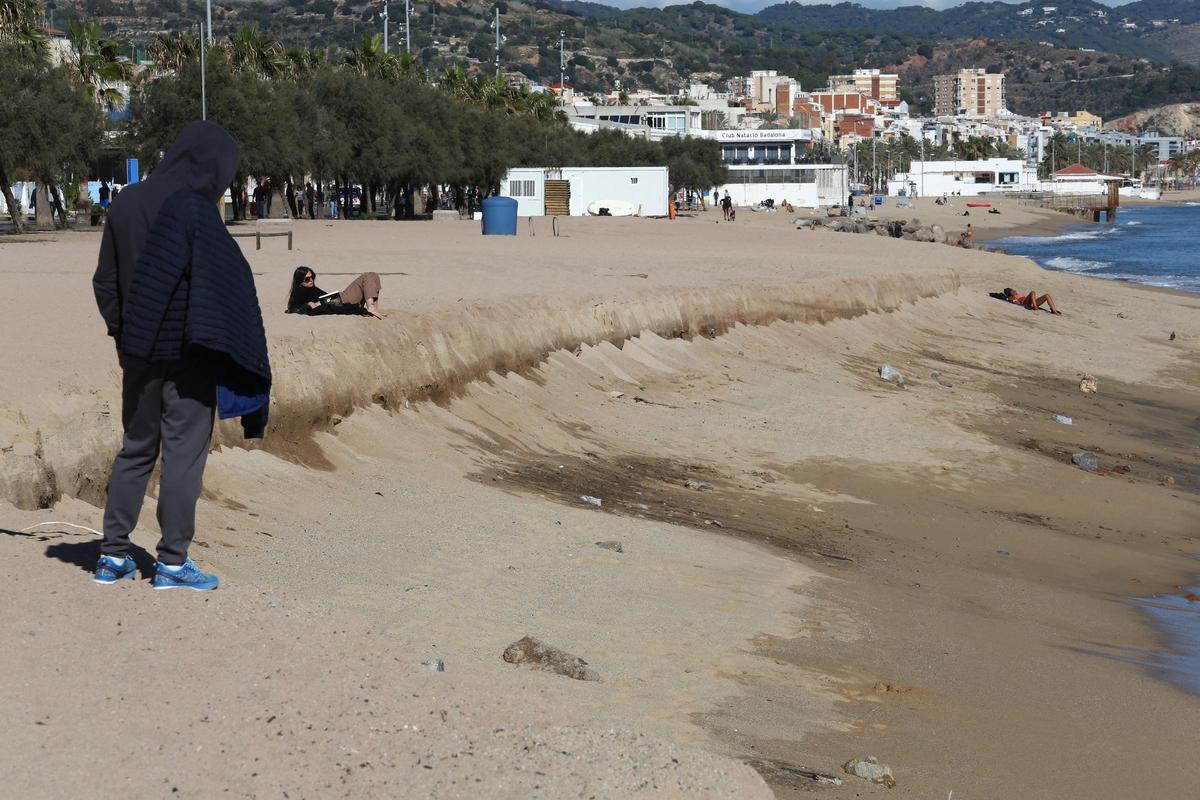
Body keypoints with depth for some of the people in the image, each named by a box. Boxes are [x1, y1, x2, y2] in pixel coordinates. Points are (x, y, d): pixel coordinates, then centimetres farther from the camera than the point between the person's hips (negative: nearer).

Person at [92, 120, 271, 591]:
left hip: (138, 352, 6)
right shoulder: (193, 208, -15)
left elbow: (104, 280, 10)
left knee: (136, 448, 16)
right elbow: (228, 282, -18)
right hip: (187, 353, -6)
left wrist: (122, 332, 18)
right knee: (184, 452, 2)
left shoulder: (128, 203, 5)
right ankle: (172, 562, 5)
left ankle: (113, 556, 17)